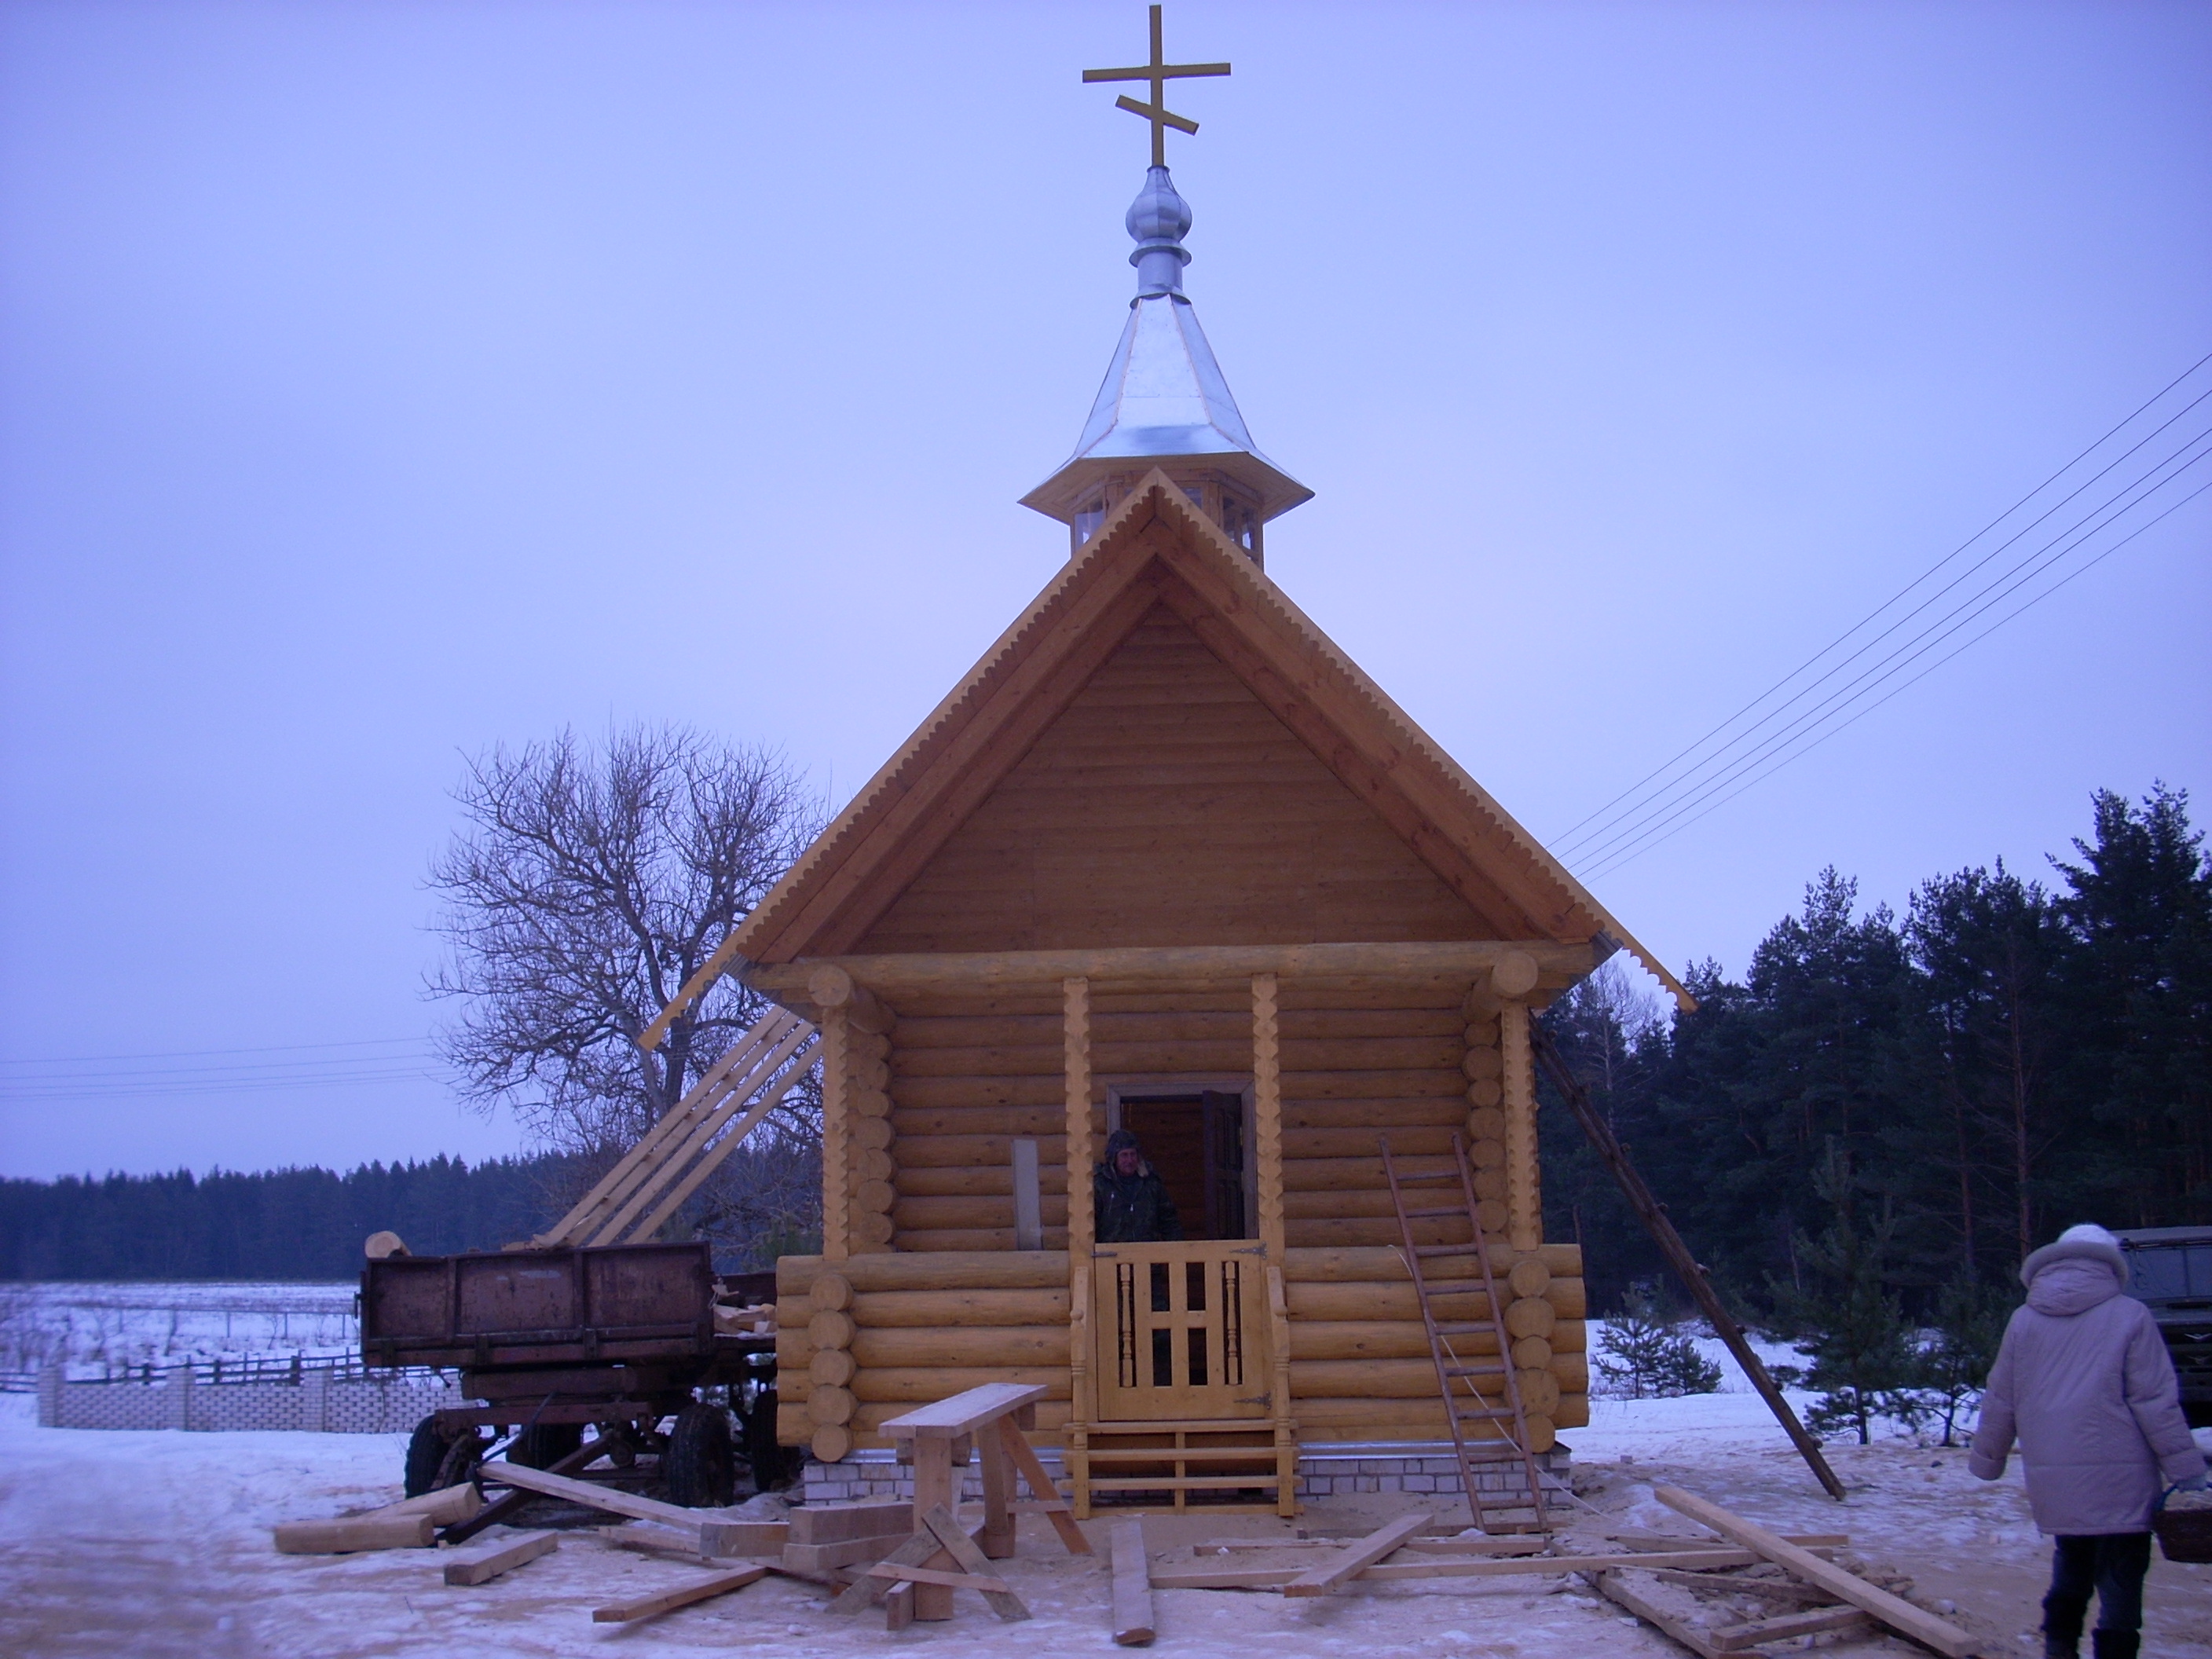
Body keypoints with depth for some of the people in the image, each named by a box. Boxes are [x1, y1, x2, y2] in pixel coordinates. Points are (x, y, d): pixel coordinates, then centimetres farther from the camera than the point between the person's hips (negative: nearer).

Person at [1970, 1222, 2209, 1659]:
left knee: (2071, 1563, 23)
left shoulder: (2023, 1321, 5)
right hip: (2119, 1483, -4)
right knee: (2119, 1581, 2)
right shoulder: (2129, 1317, -5)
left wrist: (1986, 1459, 21)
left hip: (2052, 1483, 4)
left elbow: (1999, 1402, 9)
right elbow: (2156, 1403, -8)